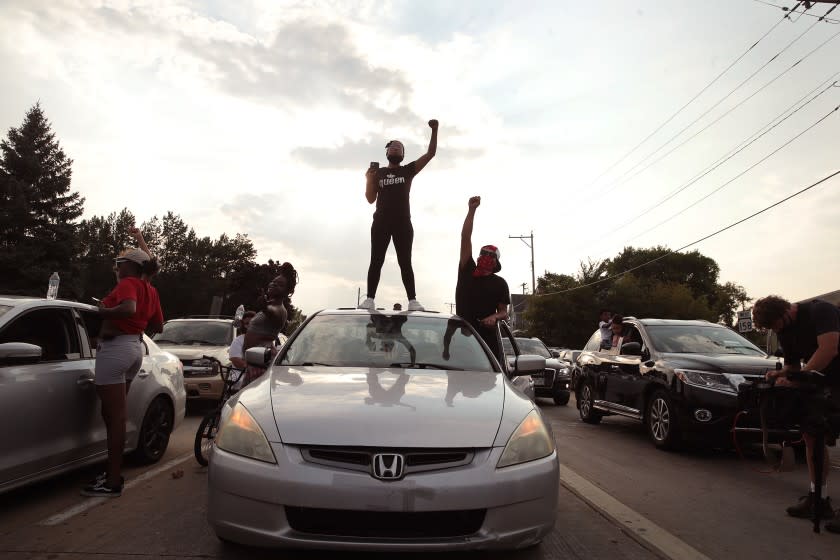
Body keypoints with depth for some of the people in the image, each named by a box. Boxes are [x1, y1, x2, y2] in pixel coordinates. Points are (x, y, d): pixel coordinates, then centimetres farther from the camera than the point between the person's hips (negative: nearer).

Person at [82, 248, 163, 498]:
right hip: (135, 347, 9)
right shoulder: (150, 291, 15)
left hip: (115, 348, -9)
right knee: (115, 413, 16)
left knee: (114, 415, -6)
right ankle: (113, 472, 23)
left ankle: (113, 482, -2)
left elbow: (129, 309, -29)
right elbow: (157, 326, 19)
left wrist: (103, 311, -14)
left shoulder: (127, 284, -9)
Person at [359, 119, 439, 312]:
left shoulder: (408, 170, 13)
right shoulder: (377, 172, 15)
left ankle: (413, 300, -7)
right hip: (381, 223, 1)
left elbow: (430, 154, 6)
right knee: (376, 261, -3)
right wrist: (369, 180, -5)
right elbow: (370, 199, 11)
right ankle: (369, 299, -4)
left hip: (403, 222, -1)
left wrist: (434, 131, -2)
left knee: (405, 262, -3)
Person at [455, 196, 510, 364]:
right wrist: (471, 210, -3)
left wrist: (494, 317, -18)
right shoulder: (467, 271, 8)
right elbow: (465, 239, 2)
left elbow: (504, 312, 7)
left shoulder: (499, 283, 5)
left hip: (488, 336, -1)